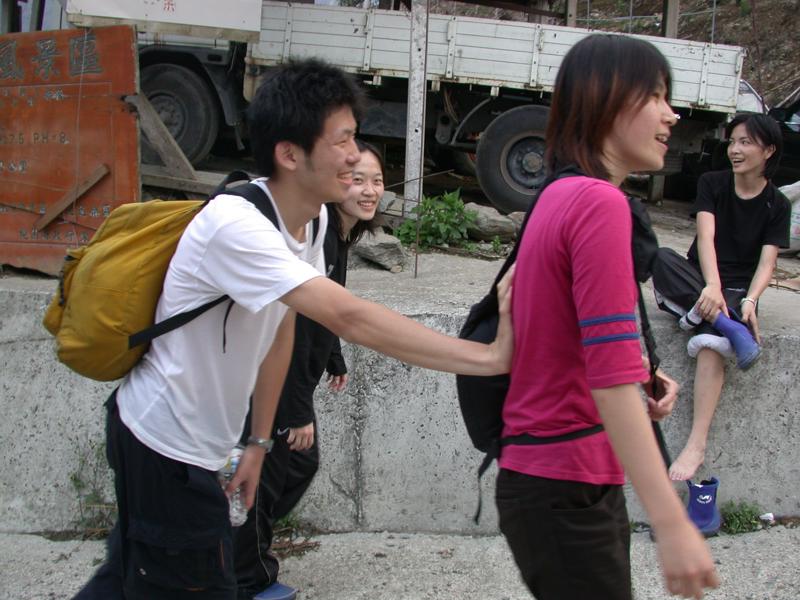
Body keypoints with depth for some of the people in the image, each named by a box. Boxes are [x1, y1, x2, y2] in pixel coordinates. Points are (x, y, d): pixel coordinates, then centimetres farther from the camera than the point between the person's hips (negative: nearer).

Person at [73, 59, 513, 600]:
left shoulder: (313, 217, -2)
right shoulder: (236, 225, -30)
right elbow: (350, 318, -38)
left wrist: (259, 442, 11)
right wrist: (490, 357, -38)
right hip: (165, 445, -9)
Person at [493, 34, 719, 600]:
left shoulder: (560, 195, 11)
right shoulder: (600, 203, -18)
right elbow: (611, 378, -25)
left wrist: (638, 373, 4)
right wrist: (672, 523, -26)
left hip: (541, 477, 9)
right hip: (568, 490, -9)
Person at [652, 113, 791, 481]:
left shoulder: (777, 206, 3)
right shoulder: (712, 183, 4)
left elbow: (767, 262, -7)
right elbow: (706, 235, -12)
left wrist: (749, 301, -29)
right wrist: (712, 286, -31)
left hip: (737, 290, -2)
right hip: (697, 281, 2)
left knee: (712, 343, -34)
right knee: (662, 259, -32)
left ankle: (697, 446, -42)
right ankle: (728, 327, -43)